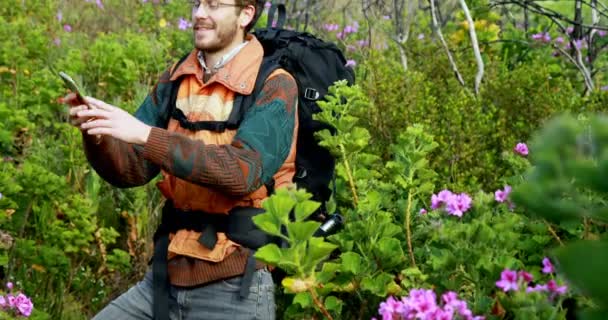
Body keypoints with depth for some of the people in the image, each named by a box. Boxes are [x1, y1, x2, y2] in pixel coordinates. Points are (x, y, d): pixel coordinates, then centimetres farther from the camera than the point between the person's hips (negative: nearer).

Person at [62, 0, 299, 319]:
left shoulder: (274, 86, -9)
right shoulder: (175, 80, 8)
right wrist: (97, 135, -16)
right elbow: (131, 169, 5)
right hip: (164, 279, 6)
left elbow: (243, 172, -24)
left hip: (233, 287, -5)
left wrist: (146, 135, -28)